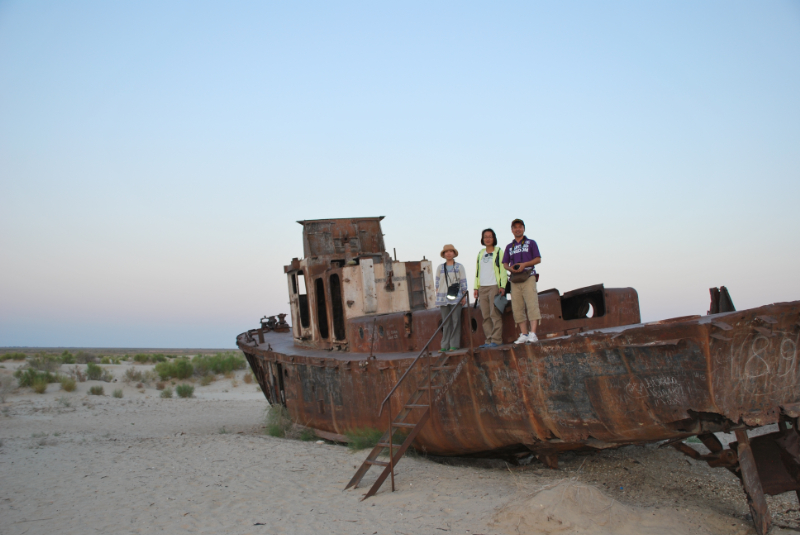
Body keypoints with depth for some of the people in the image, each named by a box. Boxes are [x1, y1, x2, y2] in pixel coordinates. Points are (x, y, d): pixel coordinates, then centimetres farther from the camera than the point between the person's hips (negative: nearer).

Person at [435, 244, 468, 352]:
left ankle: (454, 345, -2)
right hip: (443, 298, 2)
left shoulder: (459, 267, 7)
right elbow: (437, 283, 13)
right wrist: (437, 297, 5)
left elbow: (463, 283, 5)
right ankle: (445, 346, 3)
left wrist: (464, 296, -2)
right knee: (446, 322, 2)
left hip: (456, 298, -2)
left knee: (455, 321, -6)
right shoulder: (440, 268, 12)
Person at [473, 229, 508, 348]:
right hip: (482, 288, 5)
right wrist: (476, 287, 12)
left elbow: (503, 269, -2)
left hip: (494, 286, -5)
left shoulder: (498, 252, 4)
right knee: (486, 316, 2)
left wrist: (502, 286, -10)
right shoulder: (480, 253, 18)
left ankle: (496, 339, -8)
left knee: (495, 314, -9)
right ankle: (489, 339, 4)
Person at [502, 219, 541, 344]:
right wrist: (510, 268, -6)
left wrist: (524, 264, -12)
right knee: (518, 308, -1)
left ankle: (533, 333, -20)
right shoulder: (509, 247, 20)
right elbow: (505, 264, 18)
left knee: (532, 304, -15)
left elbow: (538, 259, 2)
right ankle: (524, 334, 2)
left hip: (528, 278, -4)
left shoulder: (531, 243, 11)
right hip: (515, 280, 4)